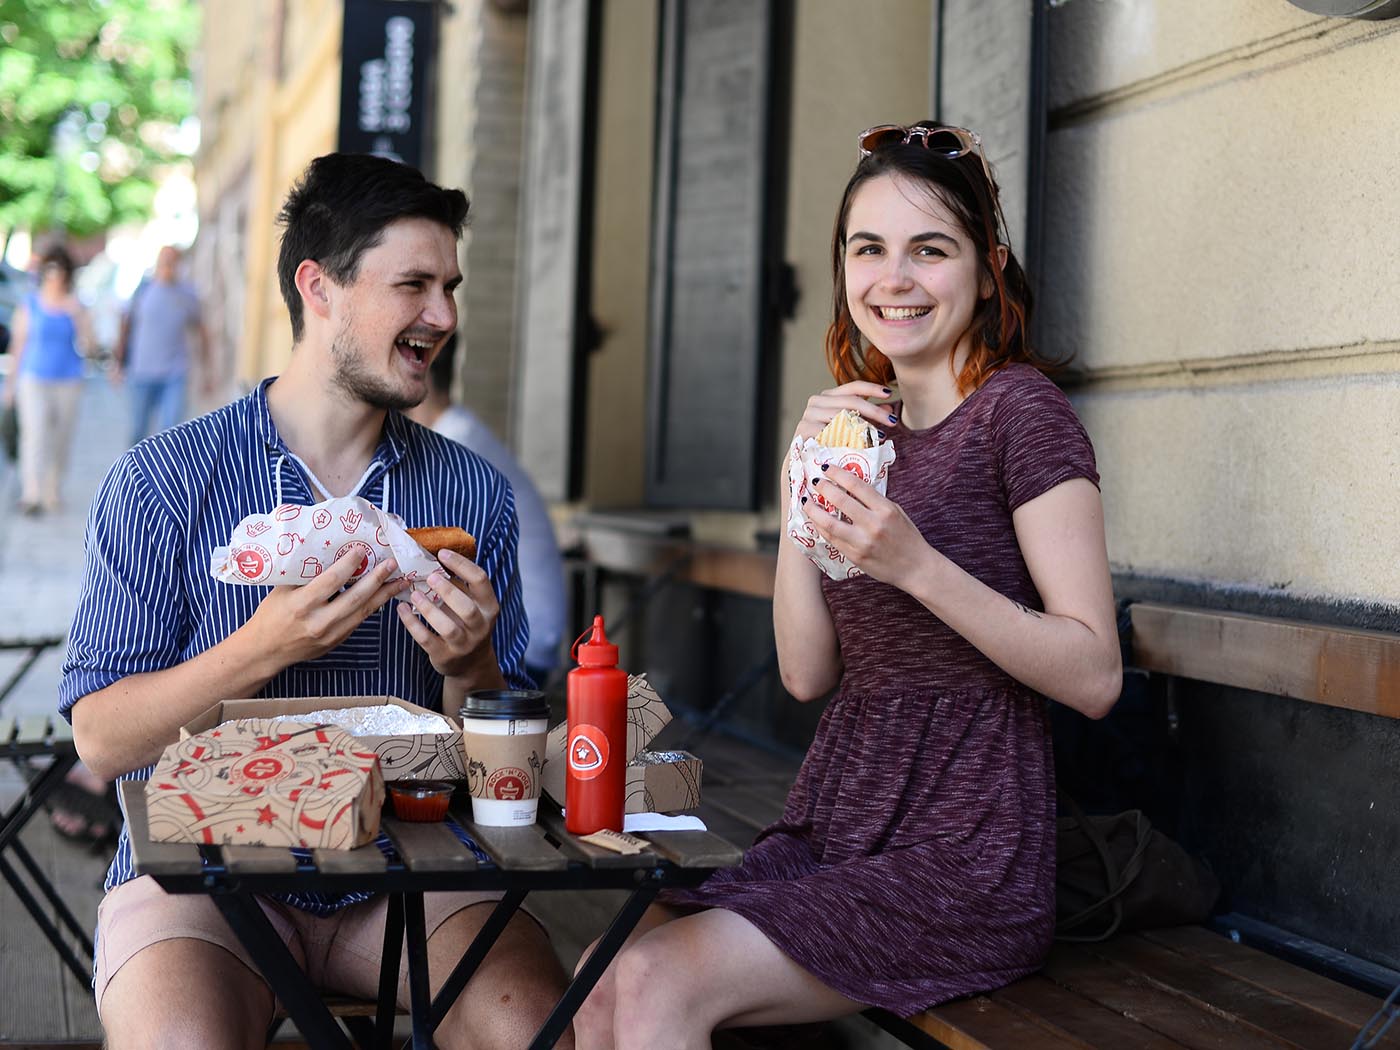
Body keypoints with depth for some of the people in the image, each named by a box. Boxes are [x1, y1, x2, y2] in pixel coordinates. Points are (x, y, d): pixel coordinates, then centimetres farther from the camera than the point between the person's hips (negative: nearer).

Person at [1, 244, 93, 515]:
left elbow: (86, 345, -2)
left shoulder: (75, 307, 3)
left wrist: (77, 317, -15)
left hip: (67, 381, 2)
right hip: (34, 379, -2)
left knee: (61, 438, 7)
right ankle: (31, 495, -19)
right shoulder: (30, 304, 1)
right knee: (35, 434, -14)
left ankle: (53, 492, 21)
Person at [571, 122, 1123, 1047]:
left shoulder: (1018, 409, -9)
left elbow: (1095, 676, -14)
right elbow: (809, 674, 8)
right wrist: (806, 482, -3)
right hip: (830, 826, 6)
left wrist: (915, 565, -25)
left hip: (961, 863, -6)